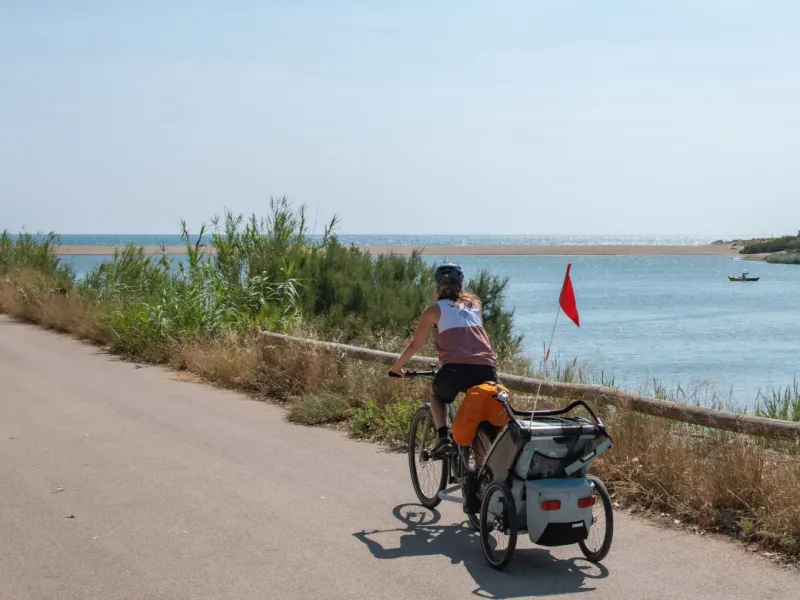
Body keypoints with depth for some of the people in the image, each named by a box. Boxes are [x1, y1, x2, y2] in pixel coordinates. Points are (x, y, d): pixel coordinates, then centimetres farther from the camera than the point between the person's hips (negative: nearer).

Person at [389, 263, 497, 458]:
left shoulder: (435, 309, 13)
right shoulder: (474, 305, 24)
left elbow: (415, 345, 18)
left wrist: (397, 367, 34)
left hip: (456, 368, -2)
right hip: (487, 368, 3)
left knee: (437, 396, 28)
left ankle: (443, 436, 7)